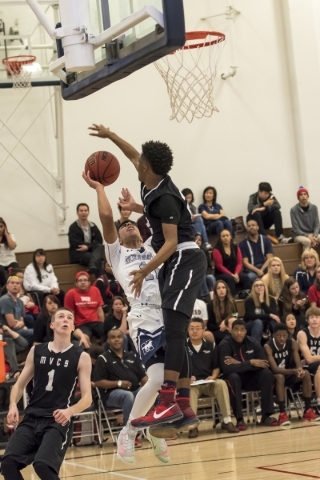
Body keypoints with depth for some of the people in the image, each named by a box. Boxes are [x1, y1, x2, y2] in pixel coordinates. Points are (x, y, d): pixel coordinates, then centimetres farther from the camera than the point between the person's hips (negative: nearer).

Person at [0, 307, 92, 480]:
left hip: (58, 421, -4)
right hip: (32, 418, 4)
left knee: (42, 464, -26)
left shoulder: (81, 357, 2)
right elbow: (20, 384, 17)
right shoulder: (36, 351, 11)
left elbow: (87, 398, -1)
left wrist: (70, 411, -22)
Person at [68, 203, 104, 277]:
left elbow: (99, 241, 1)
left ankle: (93, 266, -56)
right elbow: (75, 244, -17)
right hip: (78, 254, -5)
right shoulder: (73, 227, -5)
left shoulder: (93, 226, 13)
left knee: (99, 247, -30)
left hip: (91, 251, 5)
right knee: (97, 258, -34)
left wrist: (88, 246, -18)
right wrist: (91, 245, -15)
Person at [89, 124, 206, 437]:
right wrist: (110, 136, 33)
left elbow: (171, 243, -23)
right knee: (173, 334, 6)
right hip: (173, 265, 10)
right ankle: (184, 410, 6)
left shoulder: (165, 198, -18)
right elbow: (134, 155, 30)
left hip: (185, 261, -10)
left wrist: (145, 271, -27)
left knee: (173, 330, -22)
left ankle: (168, 403, -32)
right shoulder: (152, 187, 8)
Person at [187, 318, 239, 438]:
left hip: (208, 383, 3)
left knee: (221, 383, -29)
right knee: (190, 388, -38)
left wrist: (213, 377, -5)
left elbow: (216, 367, 15)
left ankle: (227, 421, -22)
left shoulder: (211, 346, 9)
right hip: (191, 383, -3)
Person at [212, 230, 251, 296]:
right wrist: (231, 275, -20)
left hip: (235, 273, 4)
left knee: (246, 277, -27)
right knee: (231, 279, -37)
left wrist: (236, 274, -15)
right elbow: (219, 266, -10)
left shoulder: (236, 248, 11)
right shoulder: (217, 250, -3)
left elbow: (239, 263, 5)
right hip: (221, 274, -4)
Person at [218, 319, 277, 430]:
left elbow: (263, 364, -14)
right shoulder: (225, 345, -15)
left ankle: (266, 416, -19)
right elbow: (226, 368, -30)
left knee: (267, 374, -22)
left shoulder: (253, 343, -4)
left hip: (250, 378, 4)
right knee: (233, 377, -37)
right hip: (234, 378, -4)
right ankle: (239, 419, -33)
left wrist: (239, 363, -24)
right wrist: (250, 363, -29)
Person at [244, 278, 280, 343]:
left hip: (265, 326, 3)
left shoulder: (271, 299, -3)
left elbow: (275, 314, -19)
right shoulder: (249, 300, -13)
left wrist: (262, 302, -25)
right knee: (258, 322, -37)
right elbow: (251, 316, -26)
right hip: (251, 326, -3)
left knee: (273, 321, -29)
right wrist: (269, 315, -31)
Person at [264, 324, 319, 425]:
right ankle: (282, 414, -38)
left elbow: (298, 364, -16)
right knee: (280, 377, -38)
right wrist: (293, 371, -45)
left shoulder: (292, 343, -8)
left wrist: (300, 370, -42)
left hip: (289, 374, 5)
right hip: (274, 377, -5)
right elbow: (275, 369, -31)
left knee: (306, 374, -21)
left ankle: (308, 411, -18)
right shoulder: (268, 347, -21)